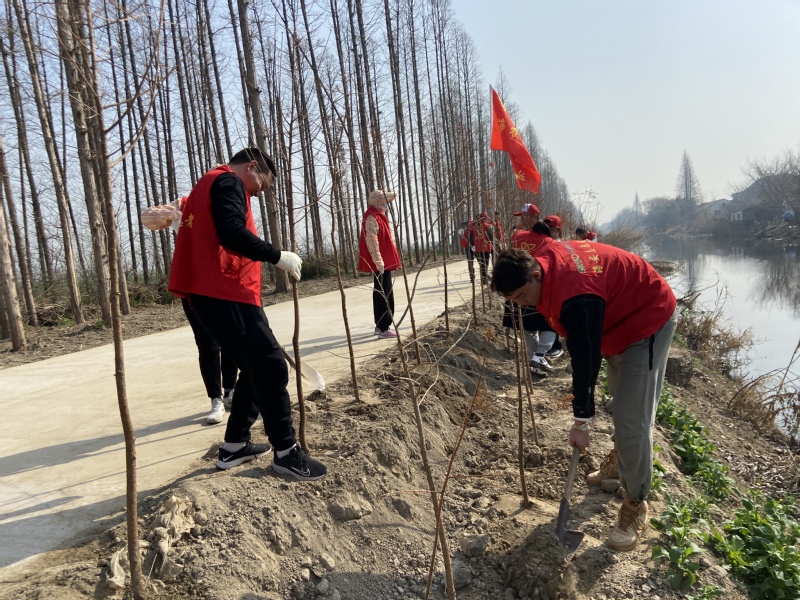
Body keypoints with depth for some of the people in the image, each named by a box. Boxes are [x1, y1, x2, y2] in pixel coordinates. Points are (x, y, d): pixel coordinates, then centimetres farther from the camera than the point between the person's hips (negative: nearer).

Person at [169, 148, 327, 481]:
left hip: (212, 294, 11)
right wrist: (277, 256, -16)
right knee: (271, 368, -7)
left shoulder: (209, 184, 27)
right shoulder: (229, 182, -5)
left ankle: (234, 446, 22)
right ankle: (285, 452, 0)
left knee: (257, 368, 16)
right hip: (226, 294, -11)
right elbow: (232, 233, -23)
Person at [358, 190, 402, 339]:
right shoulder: (371, 218, -15)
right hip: (380, 262, -10)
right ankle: (383, 329, -6)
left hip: (384, 262, 10)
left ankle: (380, 326, 20)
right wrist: (379, 262, -25)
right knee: (384, 295, -9)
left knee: (381, 294, 13)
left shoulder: (377, 215, 16)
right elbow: (371, 241, -22)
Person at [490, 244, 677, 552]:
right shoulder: (542, 258, -13)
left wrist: (581, 421, -24)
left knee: (632, 418, -13)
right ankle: (622, 459, 45)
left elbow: (585, 360, -33)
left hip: (648, 321, -10)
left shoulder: (576, 300, -39)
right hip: (622, 313, 10)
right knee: (620, 397, 24)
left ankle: (636, 505, 1)